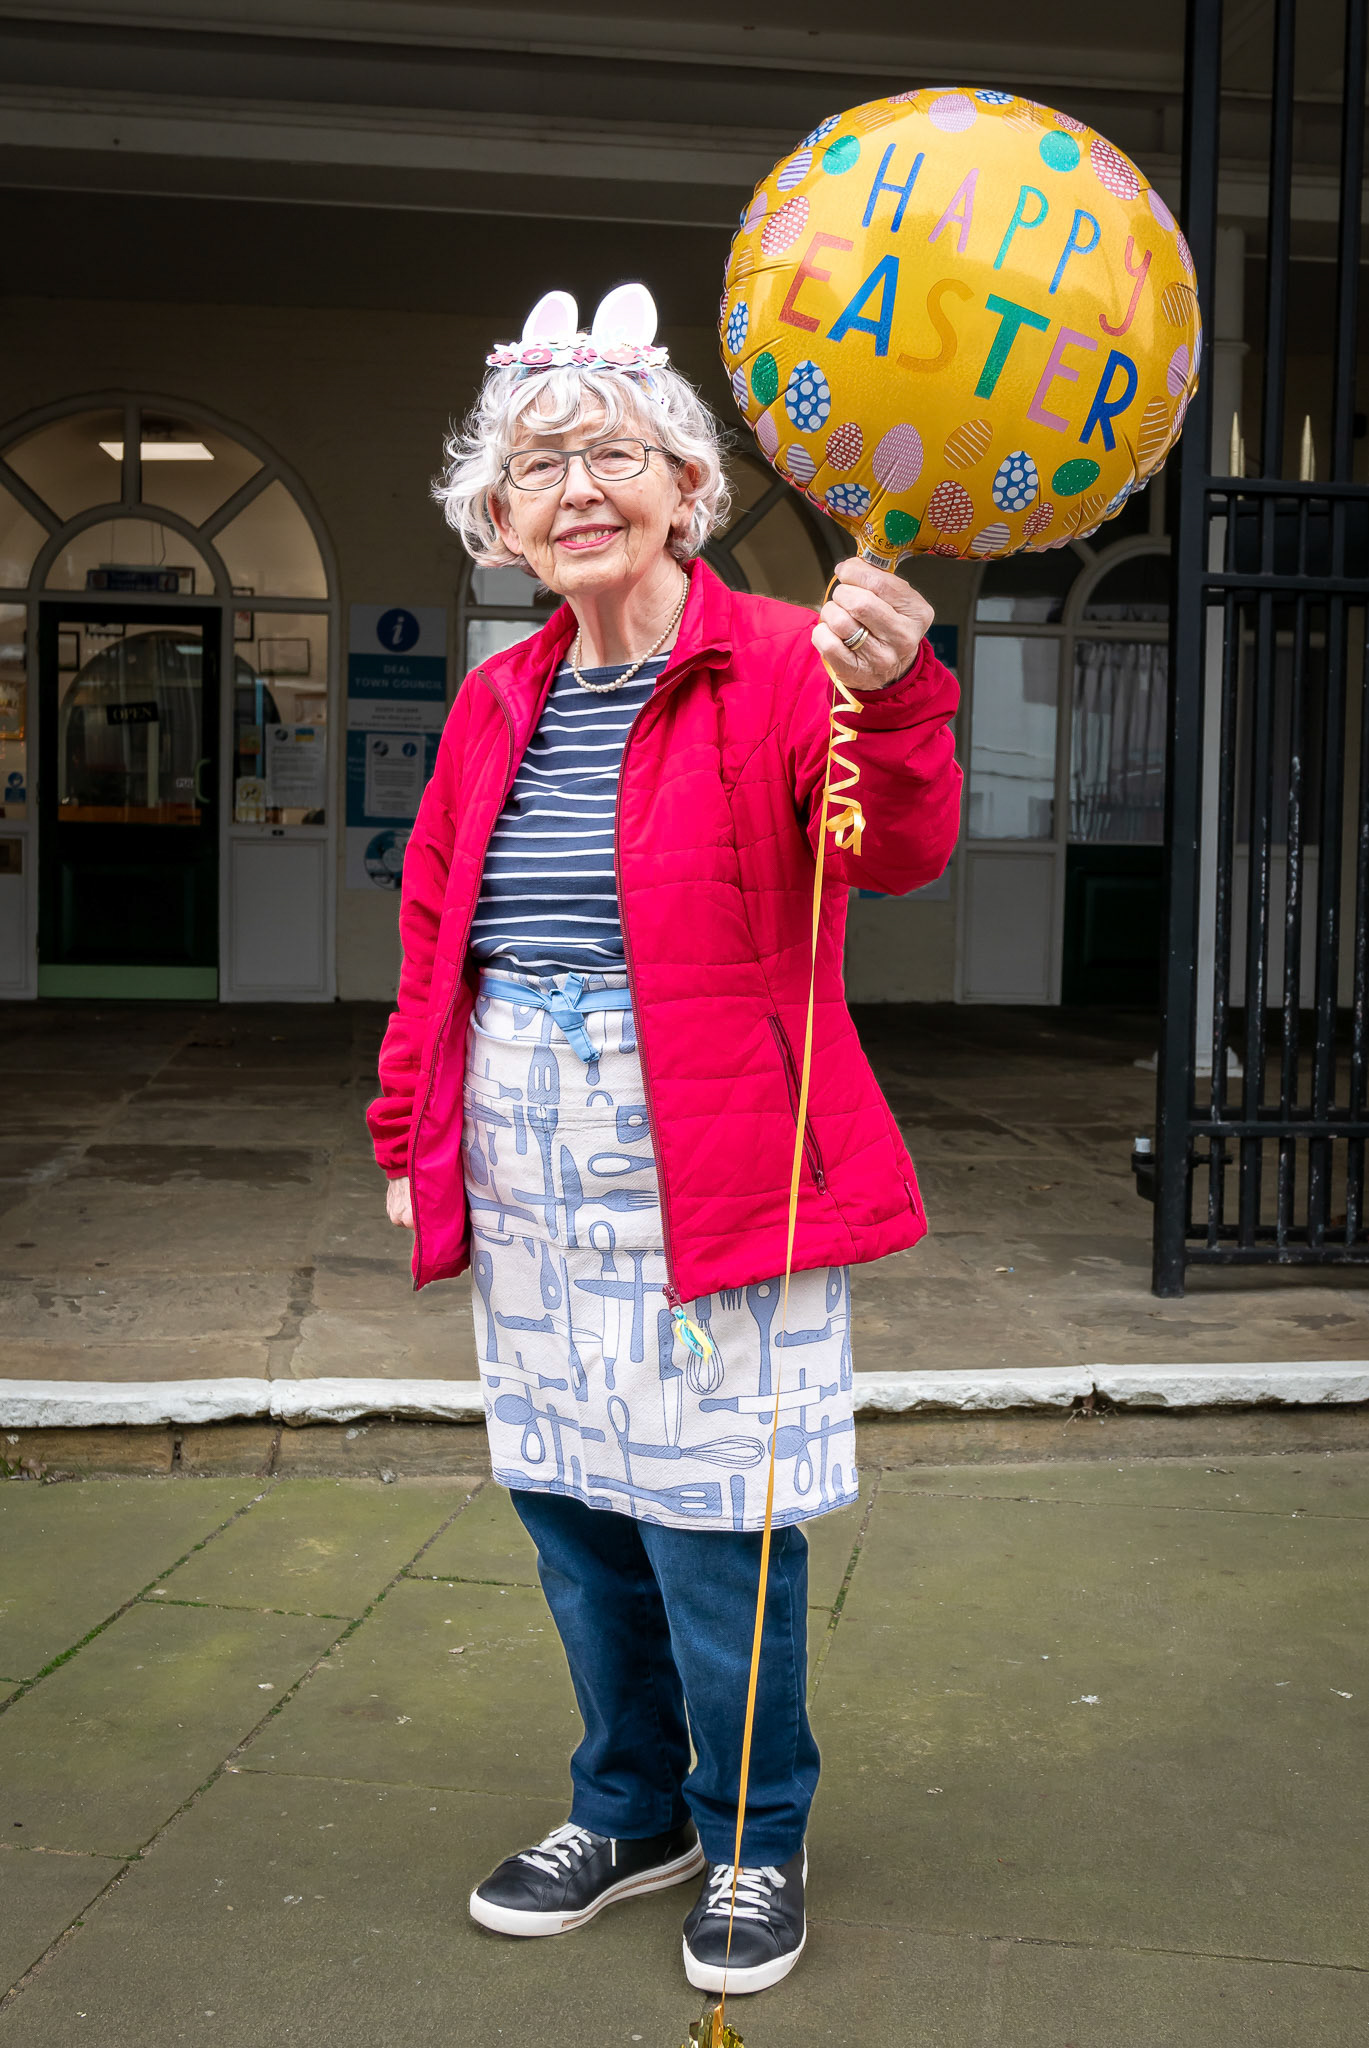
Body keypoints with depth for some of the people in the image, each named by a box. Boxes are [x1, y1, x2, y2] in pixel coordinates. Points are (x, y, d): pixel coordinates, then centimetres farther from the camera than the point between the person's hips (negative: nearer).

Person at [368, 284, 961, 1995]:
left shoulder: (782, 668, -8)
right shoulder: (496, 701, 11)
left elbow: (900, 848, -26)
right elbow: (433, 927, 17)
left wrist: (888, 701, -46)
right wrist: (410, 1131, 14)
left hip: (710, 1179, -6)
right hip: (529, 1182, 6)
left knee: (713, 1523, 2)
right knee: (570, 1506, 15)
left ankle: (754, 1843, 27)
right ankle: (635, 1809, 37)